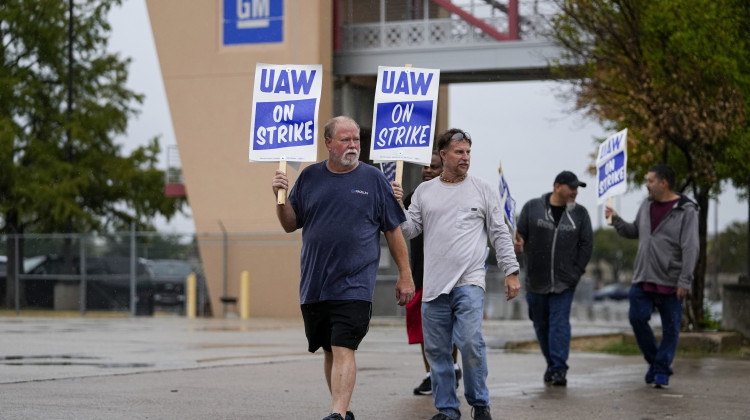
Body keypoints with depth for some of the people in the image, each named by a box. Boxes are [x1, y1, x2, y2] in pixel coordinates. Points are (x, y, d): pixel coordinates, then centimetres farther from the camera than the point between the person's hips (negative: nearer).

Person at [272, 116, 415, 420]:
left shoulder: (373, 179, 2)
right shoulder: (309, 177, 8)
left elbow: (393, 231, 5)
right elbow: (291, 225, 13)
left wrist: (405, 276, 3)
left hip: (354, 284, -4)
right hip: (314, 285, 4)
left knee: (343, 350, -14)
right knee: (329, 351, 12)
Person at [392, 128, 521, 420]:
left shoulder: (483, 190, 8)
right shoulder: (424, 191, 13)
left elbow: (500, 234, 8)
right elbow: (409, 230, 10)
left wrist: (511, 272, 2)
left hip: (469, 283, -3)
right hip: (433, 285, 3)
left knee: (470, 343, -15)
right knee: (436, 350, 4)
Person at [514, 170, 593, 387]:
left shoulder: (579, 213, 5)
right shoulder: (532, 208, 1)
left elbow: (587, 244, 5)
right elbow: (520, 235, 2)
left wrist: (576, 271, -4)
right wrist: (518, 246, -22)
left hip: (564, 282, -1)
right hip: (536, 280, 1)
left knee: (560, 323, -10)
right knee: (541, 324, 10)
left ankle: (559, 369, -11)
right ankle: (552, 363, 26)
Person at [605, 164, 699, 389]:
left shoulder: (686, 211, -9)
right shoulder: (647, 206, 11)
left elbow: (690, 249, -13)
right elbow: (634, 232, 25)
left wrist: (685, 281, -18)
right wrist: (616, 220, 8)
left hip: (670, 283, -5)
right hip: (643, 278, 5)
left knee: (670, 328, 2)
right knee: (637, 318, -2)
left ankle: (662, 371, 11)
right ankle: (654, 360, 17)